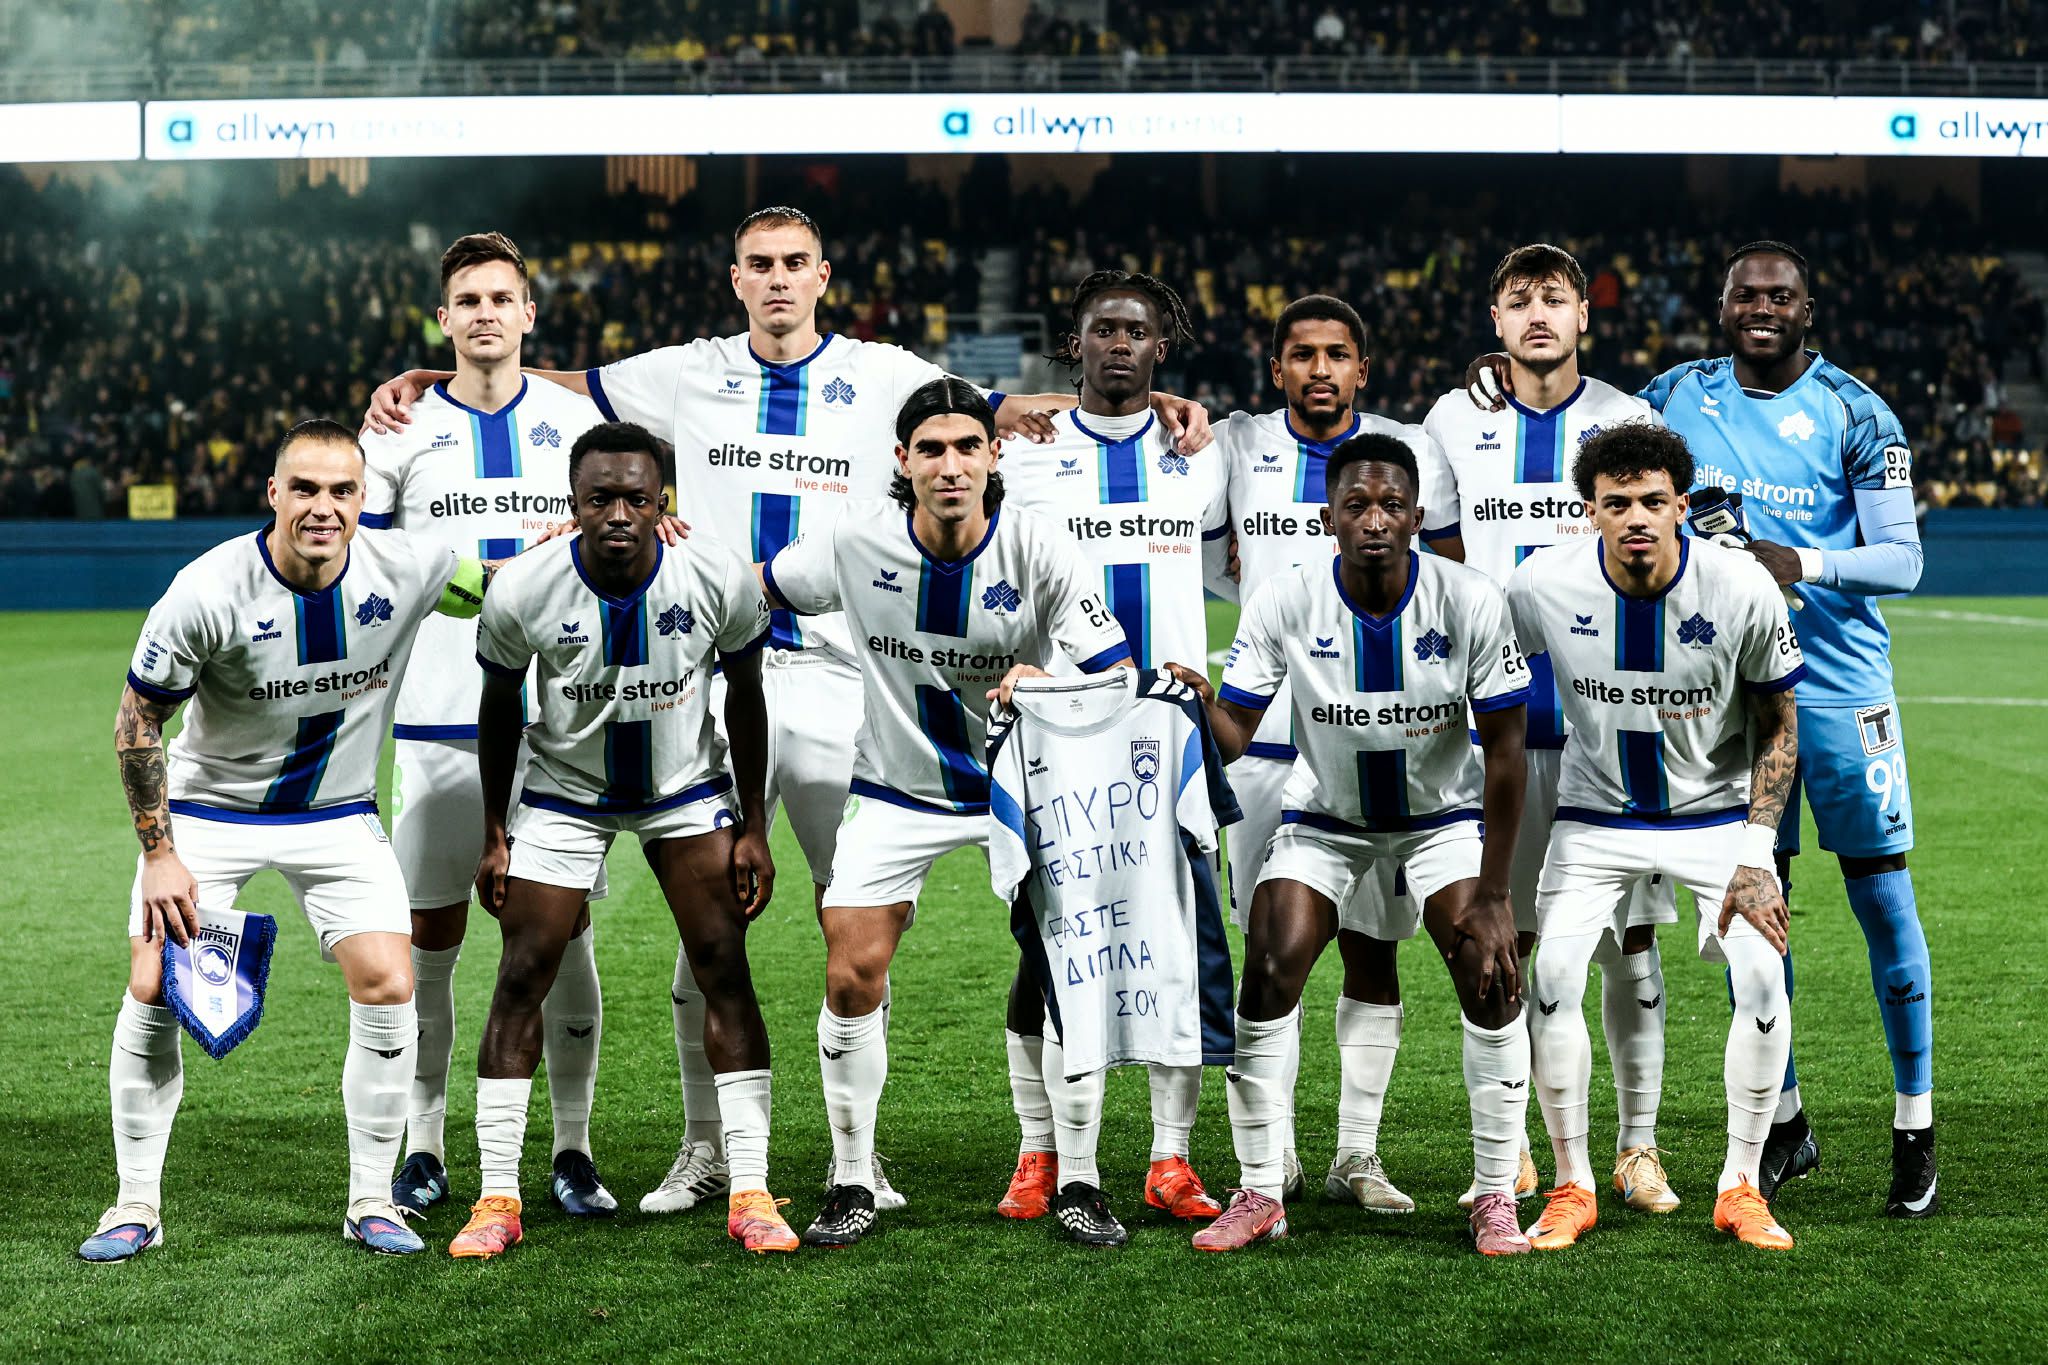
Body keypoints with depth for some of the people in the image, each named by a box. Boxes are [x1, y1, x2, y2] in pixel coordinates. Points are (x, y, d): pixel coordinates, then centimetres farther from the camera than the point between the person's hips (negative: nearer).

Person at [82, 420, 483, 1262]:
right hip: (209, 810, -2)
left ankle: (371, 1202, 5)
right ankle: (137, 1206, 7)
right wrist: (159, 854, -13)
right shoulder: (207, 591, -23)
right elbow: (137, 721, -12)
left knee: (388, 989, -10)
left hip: (340, 817, 2)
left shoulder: (403, 572, -16)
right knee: (153, 990, -9)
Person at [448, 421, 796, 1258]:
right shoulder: (523, 593, -23)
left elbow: (744, 696, -5)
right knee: (522, 978, -6)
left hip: (688, 794, 1)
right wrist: (495, 833, -1)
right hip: (565, 794, 0)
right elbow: (500, 709, -4)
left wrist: (753, 826, -4)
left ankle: (750, 1191, 0)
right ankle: (498, 1196, 3)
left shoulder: (717, 579, -22)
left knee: (725, 972, -6)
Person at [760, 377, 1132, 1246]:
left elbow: (1120, 682, -17)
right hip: (897, 792, 1)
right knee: (851, 977, -8)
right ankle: (852, 1182, 8)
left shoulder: (1040, 551, -16)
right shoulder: (858, 541, -12)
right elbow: (752, 589, 6)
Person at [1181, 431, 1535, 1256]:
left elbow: (1503, 752, -16)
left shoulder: (1469, 603, -22)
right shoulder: (1285, 605, -20)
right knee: (1268, 972, -14)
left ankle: (1497, 1198, -2)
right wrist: (1199, 704, -41)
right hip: (1324, 813, 1)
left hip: (1443, 811, -1)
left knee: (1490, 974, -16)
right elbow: (1233, 736, -17)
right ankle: (1259, 1195, 0)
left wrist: (1493, 893, -17)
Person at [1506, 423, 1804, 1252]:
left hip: (1717, 813, 0)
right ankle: (1572, 1187, 3)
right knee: (1551, 980, -14)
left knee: (1762, 979, -16)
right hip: (1595, 816, 1)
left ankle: (1741, 1187, 2)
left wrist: (1756, 855, -11)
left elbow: (1777, 724, -6)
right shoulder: (1543, 586, -18)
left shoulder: (1743, 590, -19)